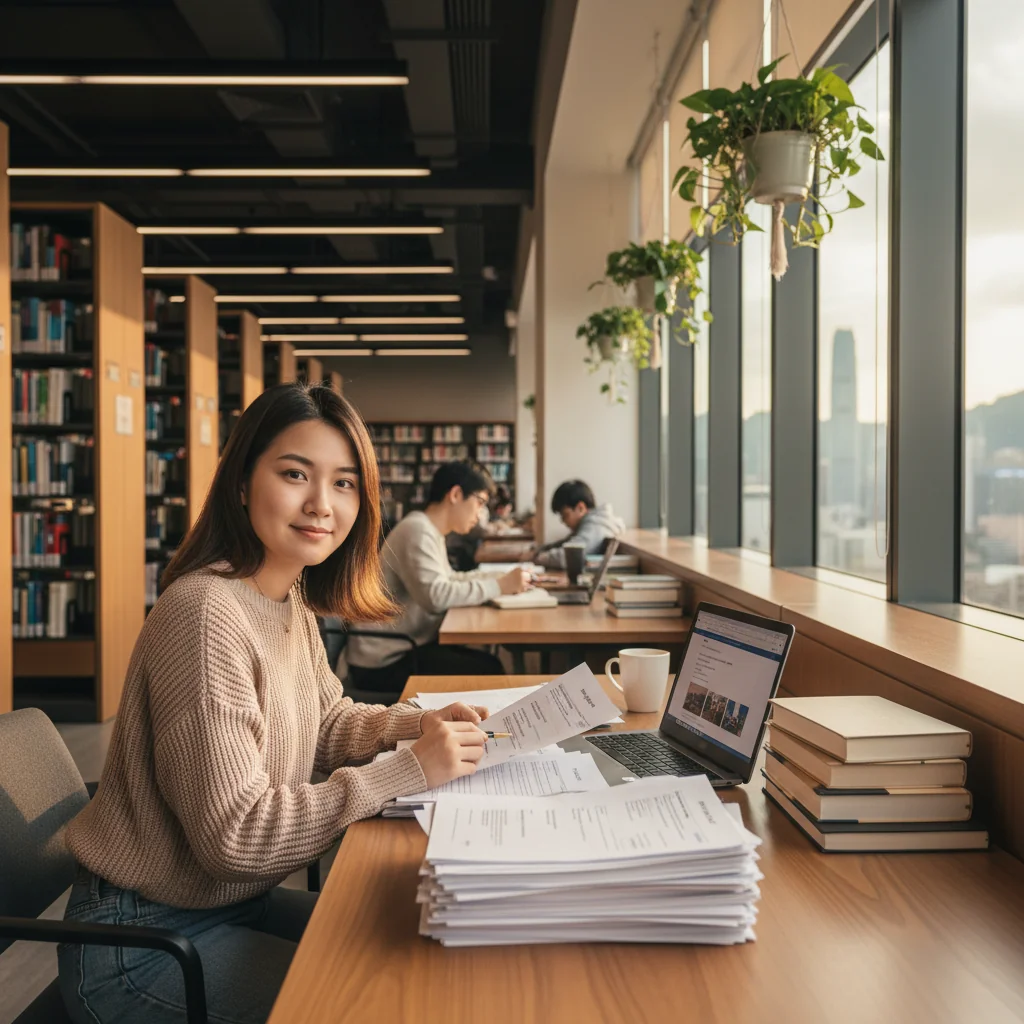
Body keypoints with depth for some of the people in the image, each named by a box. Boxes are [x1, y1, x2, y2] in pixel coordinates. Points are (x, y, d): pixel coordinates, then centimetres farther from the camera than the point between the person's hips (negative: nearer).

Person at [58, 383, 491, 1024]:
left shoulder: (291, 600, 2)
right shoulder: (206, 614, -27)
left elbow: (322, 722, 14)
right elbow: (233, 834, -27)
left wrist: (411, 724, -6)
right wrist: (406, 773, -25)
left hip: (235, 899, 8)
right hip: (143, 941, -8)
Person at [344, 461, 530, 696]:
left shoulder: (430, 531, 12)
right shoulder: (417, 530, -19)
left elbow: (446, 580, 21)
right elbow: (435, 596, -31)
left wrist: (500, 577, 8)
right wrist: (499, 586, -21)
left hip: (404, 647, 10)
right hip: (384, 662, -10)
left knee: (489, 664, 4)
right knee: (487, 672, -12)